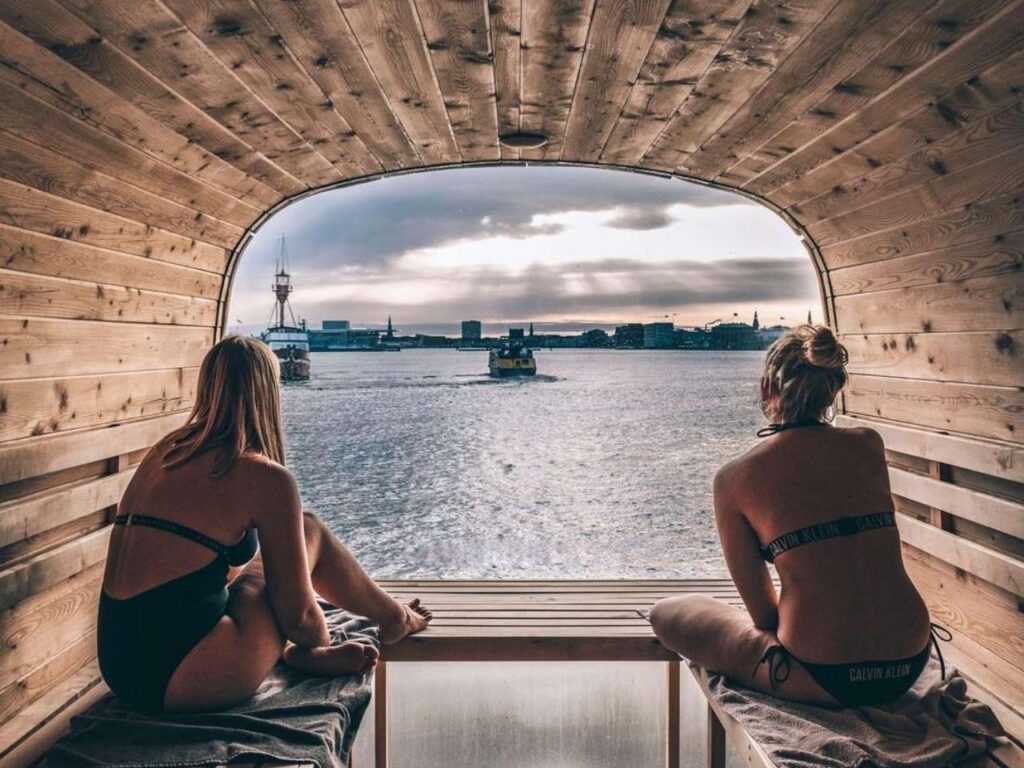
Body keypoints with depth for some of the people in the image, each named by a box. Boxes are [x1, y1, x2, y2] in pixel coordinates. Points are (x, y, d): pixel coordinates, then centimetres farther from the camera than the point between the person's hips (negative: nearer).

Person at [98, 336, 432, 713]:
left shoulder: (165, 451, 10)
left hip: (119, 665, 8)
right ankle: (394, 618, 28)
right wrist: (320, 644, 18)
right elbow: (297, 616, -8)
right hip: (183, 677, -8)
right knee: (310, 530, 8)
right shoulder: (266, 478, -12)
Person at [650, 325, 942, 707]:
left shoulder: (735, 478, -7)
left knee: (665, 613, 13)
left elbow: (763, 614, -2)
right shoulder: (869, 444, 4)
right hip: (909, 666, 6)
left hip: (826, 679, -5)